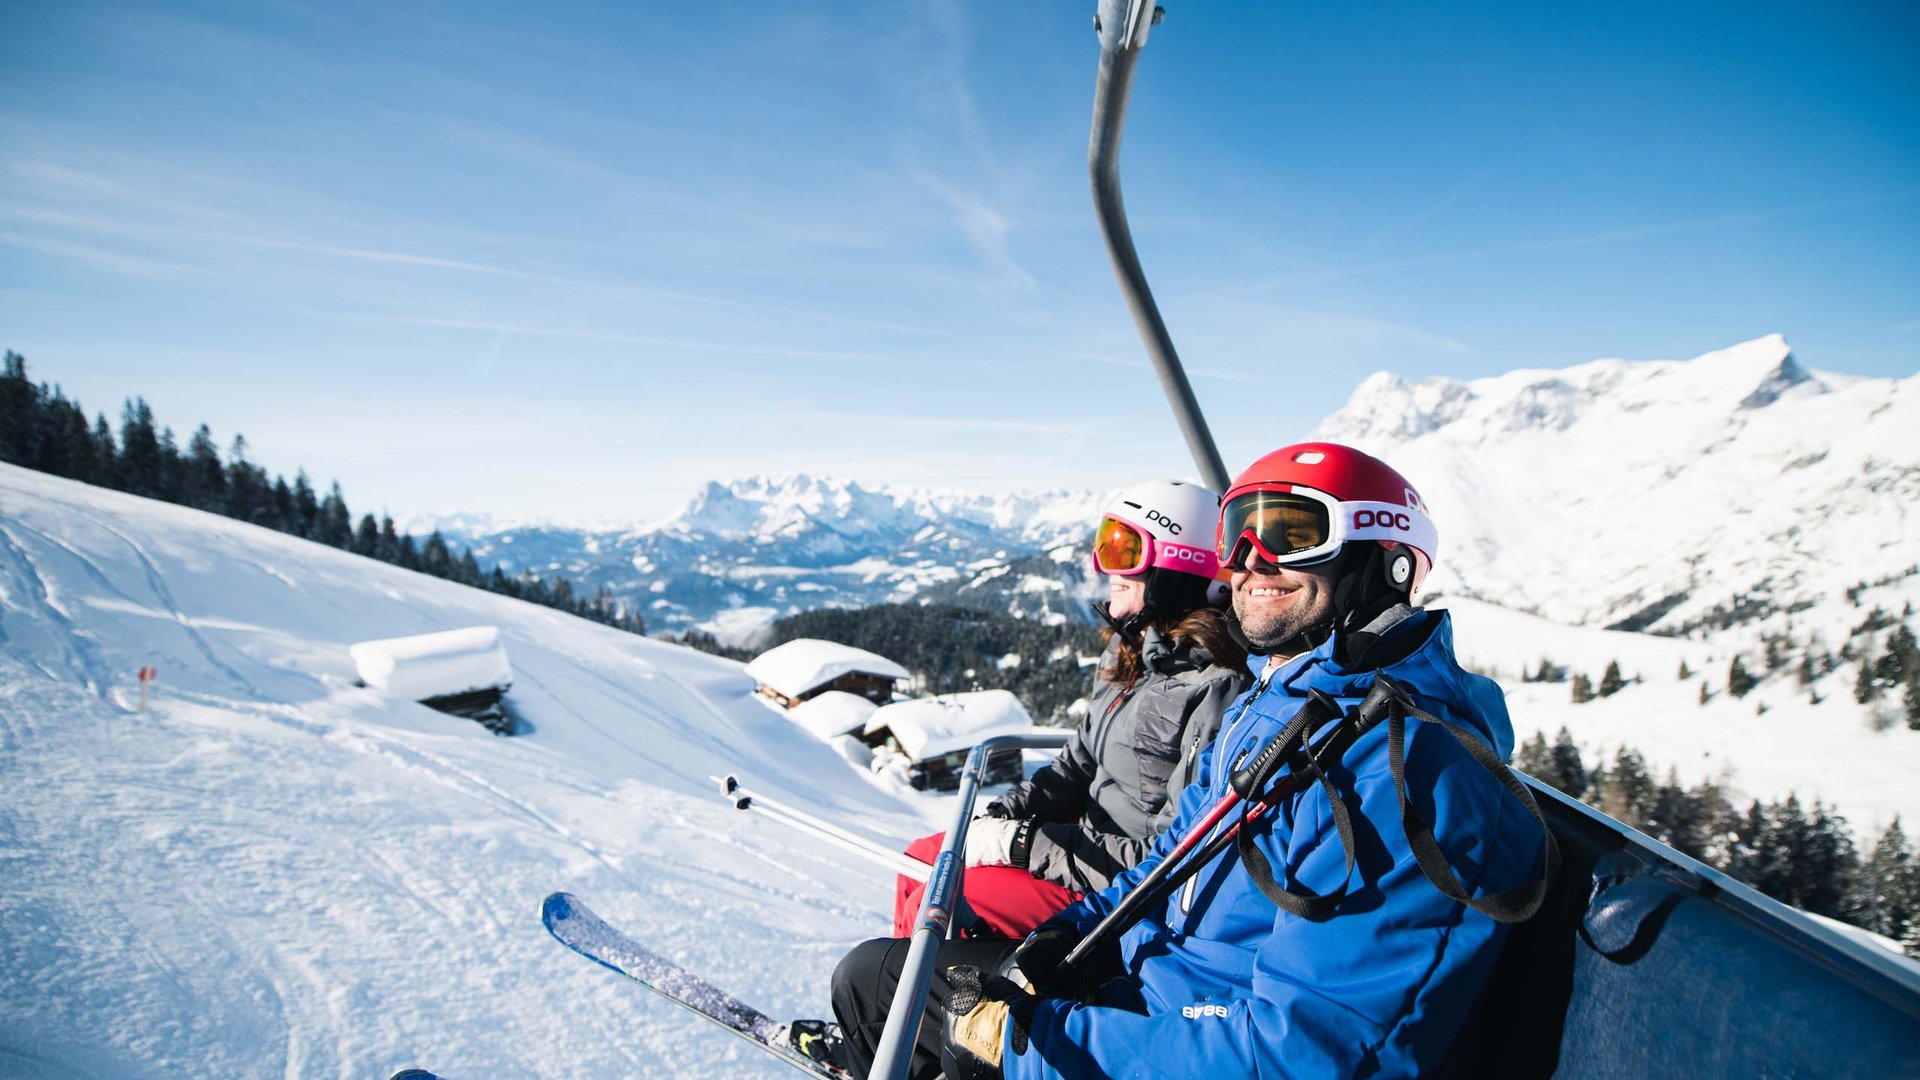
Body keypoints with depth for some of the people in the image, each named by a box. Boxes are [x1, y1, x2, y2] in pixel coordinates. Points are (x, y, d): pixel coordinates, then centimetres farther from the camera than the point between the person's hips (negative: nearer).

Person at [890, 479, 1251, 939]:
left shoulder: (1214, 690, -25)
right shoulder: (1130, 656, 4)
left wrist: (1024, 843, -21)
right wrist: (997, 820, -3)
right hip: (1093, 842, 9)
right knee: (921, 861, 8)